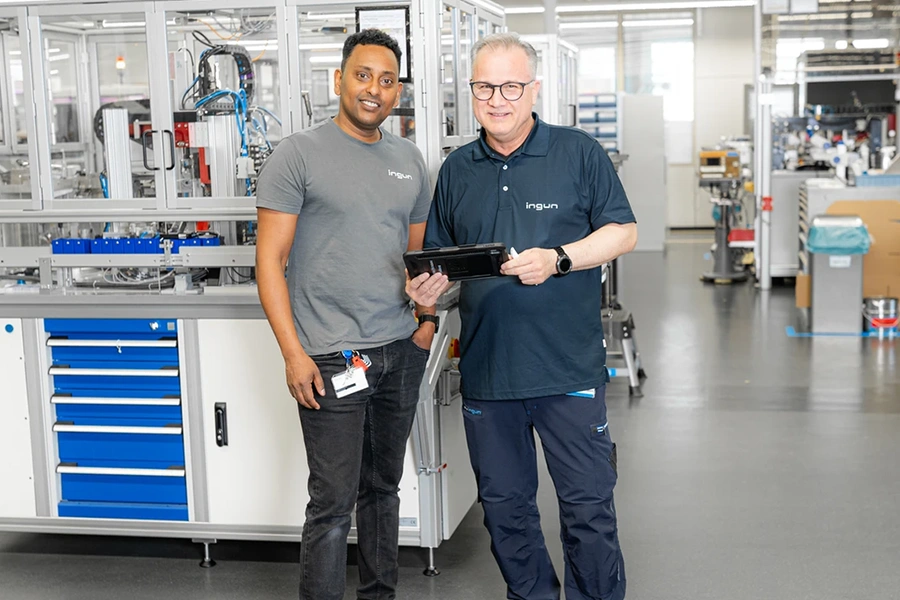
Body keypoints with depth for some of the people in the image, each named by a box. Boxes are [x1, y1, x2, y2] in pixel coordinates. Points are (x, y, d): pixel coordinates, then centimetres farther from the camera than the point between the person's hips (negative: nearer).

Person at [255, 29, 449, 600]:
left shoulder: (409, 159, 12)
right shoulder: (299, 154, -5)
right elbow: (270, 259, -8)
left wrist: (427, 314, 4)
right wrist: (294, 354, -14)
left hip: (401, 351, 6)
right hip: (330, 357, -5)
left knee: (383, 487, 16)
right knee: (333, 502, -3)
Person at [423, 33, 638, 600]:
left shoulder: (579, 153, 0)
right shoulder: (457, 169, 12)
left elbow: (623, 231, -2)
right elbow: (439, 253, 16)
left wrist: (557, 260, -17)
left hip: (570, 368, -4)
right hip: (486, 370, 4)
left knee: (588, 505, 2)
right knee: (504, 505, 14)